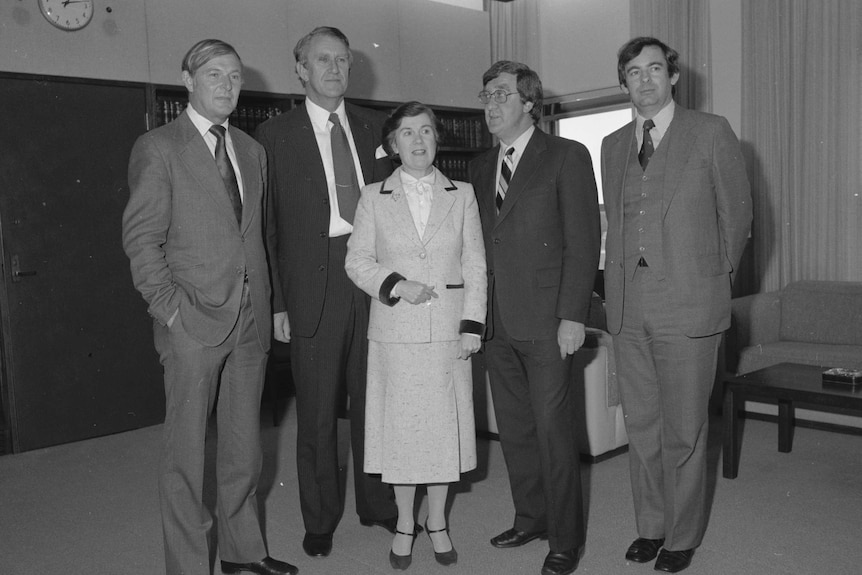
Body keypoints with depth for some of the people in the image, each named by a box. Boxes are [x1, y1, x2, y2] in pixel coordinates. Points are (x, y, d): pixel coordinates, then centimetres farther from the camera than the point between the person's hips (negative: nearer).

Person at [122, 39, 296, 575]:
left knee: (244, 442, 14)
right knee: (187, 449, 2)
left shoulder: (253, 150, 16)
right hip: (194, 320, -5)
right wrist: (169, 307, -12)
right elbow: (141, 236, -5)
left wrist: (266, 304, 8)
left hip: (251, 319, 6)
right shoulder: (158, 147, -2)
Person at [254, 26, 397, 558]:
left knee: (374, 400, 13)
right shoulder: (275, 135, 1)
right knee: (317, 409, 7)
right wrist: (277, 302, -6)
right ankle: (320, 519, 25)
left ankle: (377, 503, 31)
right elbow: (267, 225, -1)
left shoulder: (375, 127, 11)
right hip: (314, 284, -3)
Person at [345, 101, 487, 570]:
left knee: (444, 422, 7)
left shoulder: (462, 195, 6)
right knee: (401, 425, 5)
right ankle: (404, 524, 23)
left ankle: (437, 522, 25)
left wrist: (472, 324, -4)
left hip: (449, 329, 1)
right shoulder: (374, 198, 4)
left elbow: (475, 265, 3)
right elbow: (357, 261, 3)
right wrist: (396, 285, -14)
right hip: (395, 330, 0)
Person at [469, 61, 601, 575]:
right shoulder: (480, 167, 16)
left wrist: (572, 316, -13)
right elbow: (482, 242, 14)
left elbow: (584, 240, -7)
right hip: (499, 322, 6)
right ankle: (531, 519, 29)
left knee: (553, 430, 0)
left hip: (547, 321, -6)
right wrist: (478, 313, 6)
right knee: (514, 428, 13)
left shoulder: (567, 156, -2)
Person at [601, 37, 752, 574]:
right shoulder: (613, 145, 13)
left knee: (684, 430, 4)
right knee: (642, 426, 12)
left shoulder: (711, 132, 1)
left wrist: (714, 275, 9)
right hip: (628, 304, 4)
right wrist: (621, 277, 11)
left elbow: (737, 212, 5)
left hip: (688, 305, -4)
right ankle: (651, 525, 27)